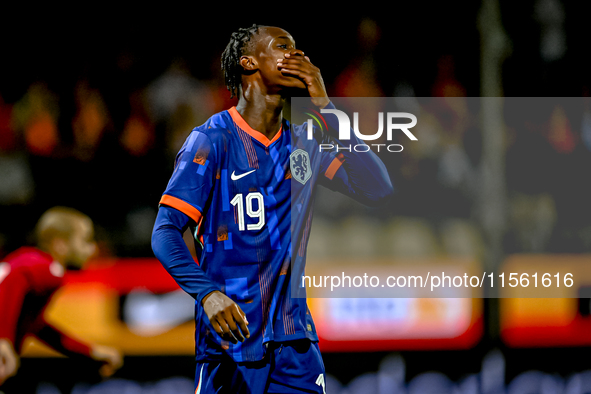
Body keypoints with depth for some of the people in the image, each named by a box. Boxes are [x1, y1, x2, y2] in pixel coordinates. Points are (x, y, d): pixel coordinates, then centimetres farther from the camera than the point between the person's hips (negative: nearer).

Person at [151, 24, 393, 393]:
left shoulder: (305, 143, 10)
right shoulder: (213, 139, -5)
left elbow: (378, 189, -2)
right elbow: (166, 232, -12)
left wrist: (324, 106, -5)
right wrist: (208, 292, -30)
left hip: (294, 340, 4)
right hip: (230, 340, -4)